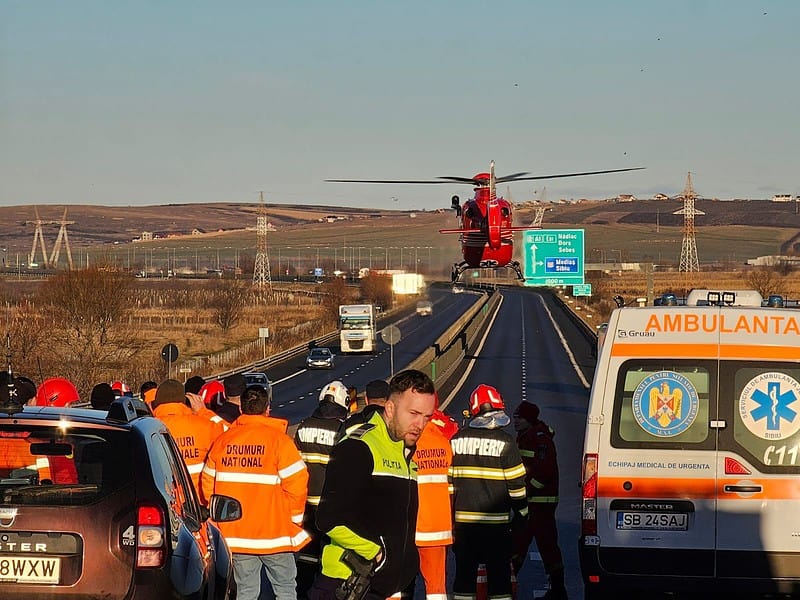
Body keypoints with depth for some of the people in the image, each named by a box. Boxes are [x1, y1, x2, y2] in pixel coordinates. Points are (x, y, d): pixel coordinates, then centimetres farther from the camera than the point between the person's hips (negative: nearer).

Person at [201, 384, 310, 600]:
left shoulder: (222, 441, 4)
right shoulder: (278, 440, -9)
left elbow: (208, 484, 8)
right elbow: (296, 483, -12)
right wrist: (294, 518, 2)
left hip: (235, 533, 4)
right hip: (274, 532, -4)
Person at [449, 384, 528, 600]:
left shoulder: (457, 440, 3)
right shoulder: (504, 442, -8)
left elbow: (448, 481, 8)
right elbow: (516, 484, -6)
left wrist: (450, 516, 16)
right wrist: (521, 513, 7)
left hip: (463, 520, 3)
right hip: (495, 523, -3)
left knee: (464, 574, 9)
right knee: (499, 576, 1)